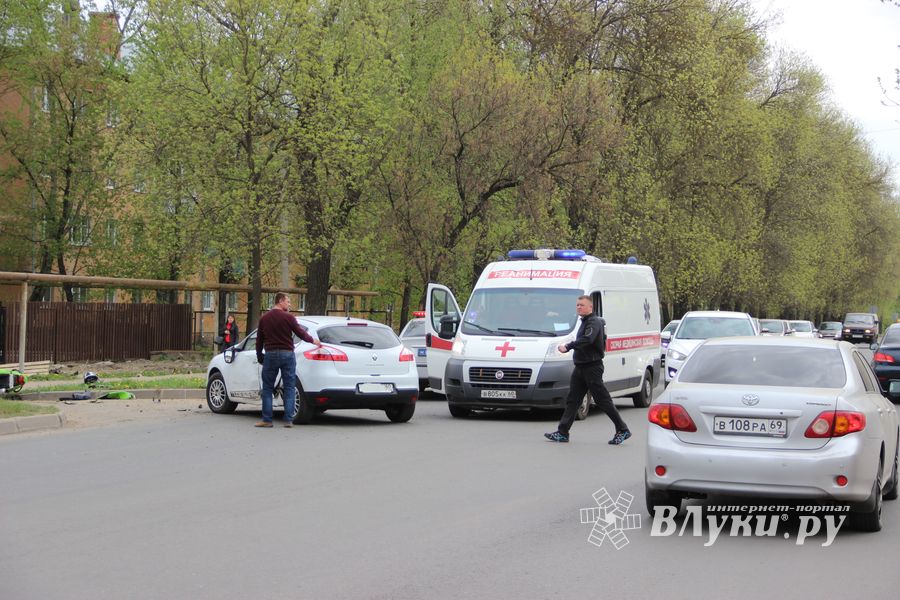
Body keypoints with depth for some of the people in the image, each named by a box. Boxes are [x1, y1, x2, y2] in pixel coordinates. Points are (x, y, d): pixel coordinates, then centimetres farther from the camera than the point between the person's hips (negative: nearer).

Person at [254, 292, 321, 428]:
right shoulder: (287, 317, -6)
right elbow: (301, 333, -2)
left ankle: (267, 420, 2)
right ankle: (288, 420, -1)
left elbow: (259, 340, 9)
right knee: (289, 388, 4)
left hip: (270, 354, 2)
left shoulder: (264, 318, 6)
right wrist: (313, 341, 16)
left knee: (267, 388, 8)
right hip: (287, 354, -2)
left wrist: (259, 356, 20)